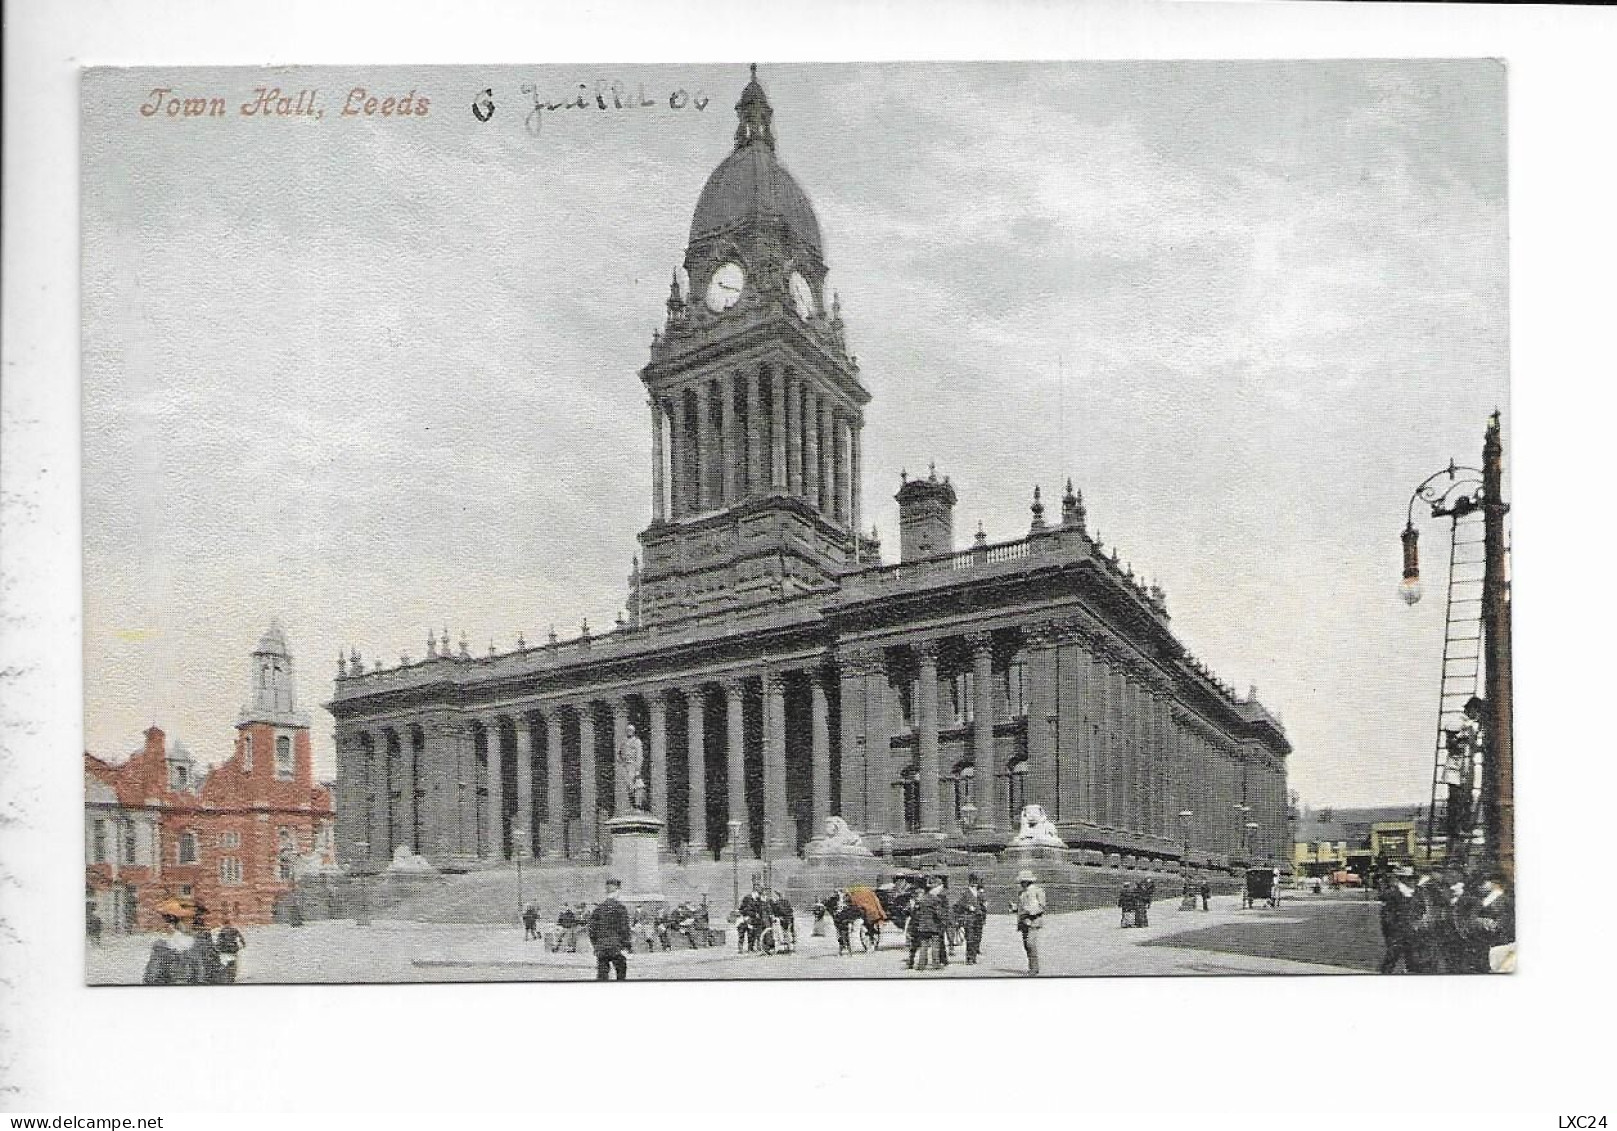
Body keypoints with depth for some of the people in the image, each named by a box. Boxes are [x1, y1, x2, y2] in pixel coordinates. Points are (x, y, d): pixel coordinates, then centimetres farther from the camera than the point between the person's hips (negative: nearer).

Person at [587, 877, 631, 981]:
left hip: (600, 948, 4)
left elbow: (592, 929, 9)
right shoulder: (621, 908, -7)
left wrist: (595, 946, 17)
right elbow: (624, 930, -10)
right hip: (616, 947, -4)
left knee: (601, 975, 4)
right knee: (621, 973, 10)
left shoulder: (598, 908, 7)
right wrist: (625, 948, -6)